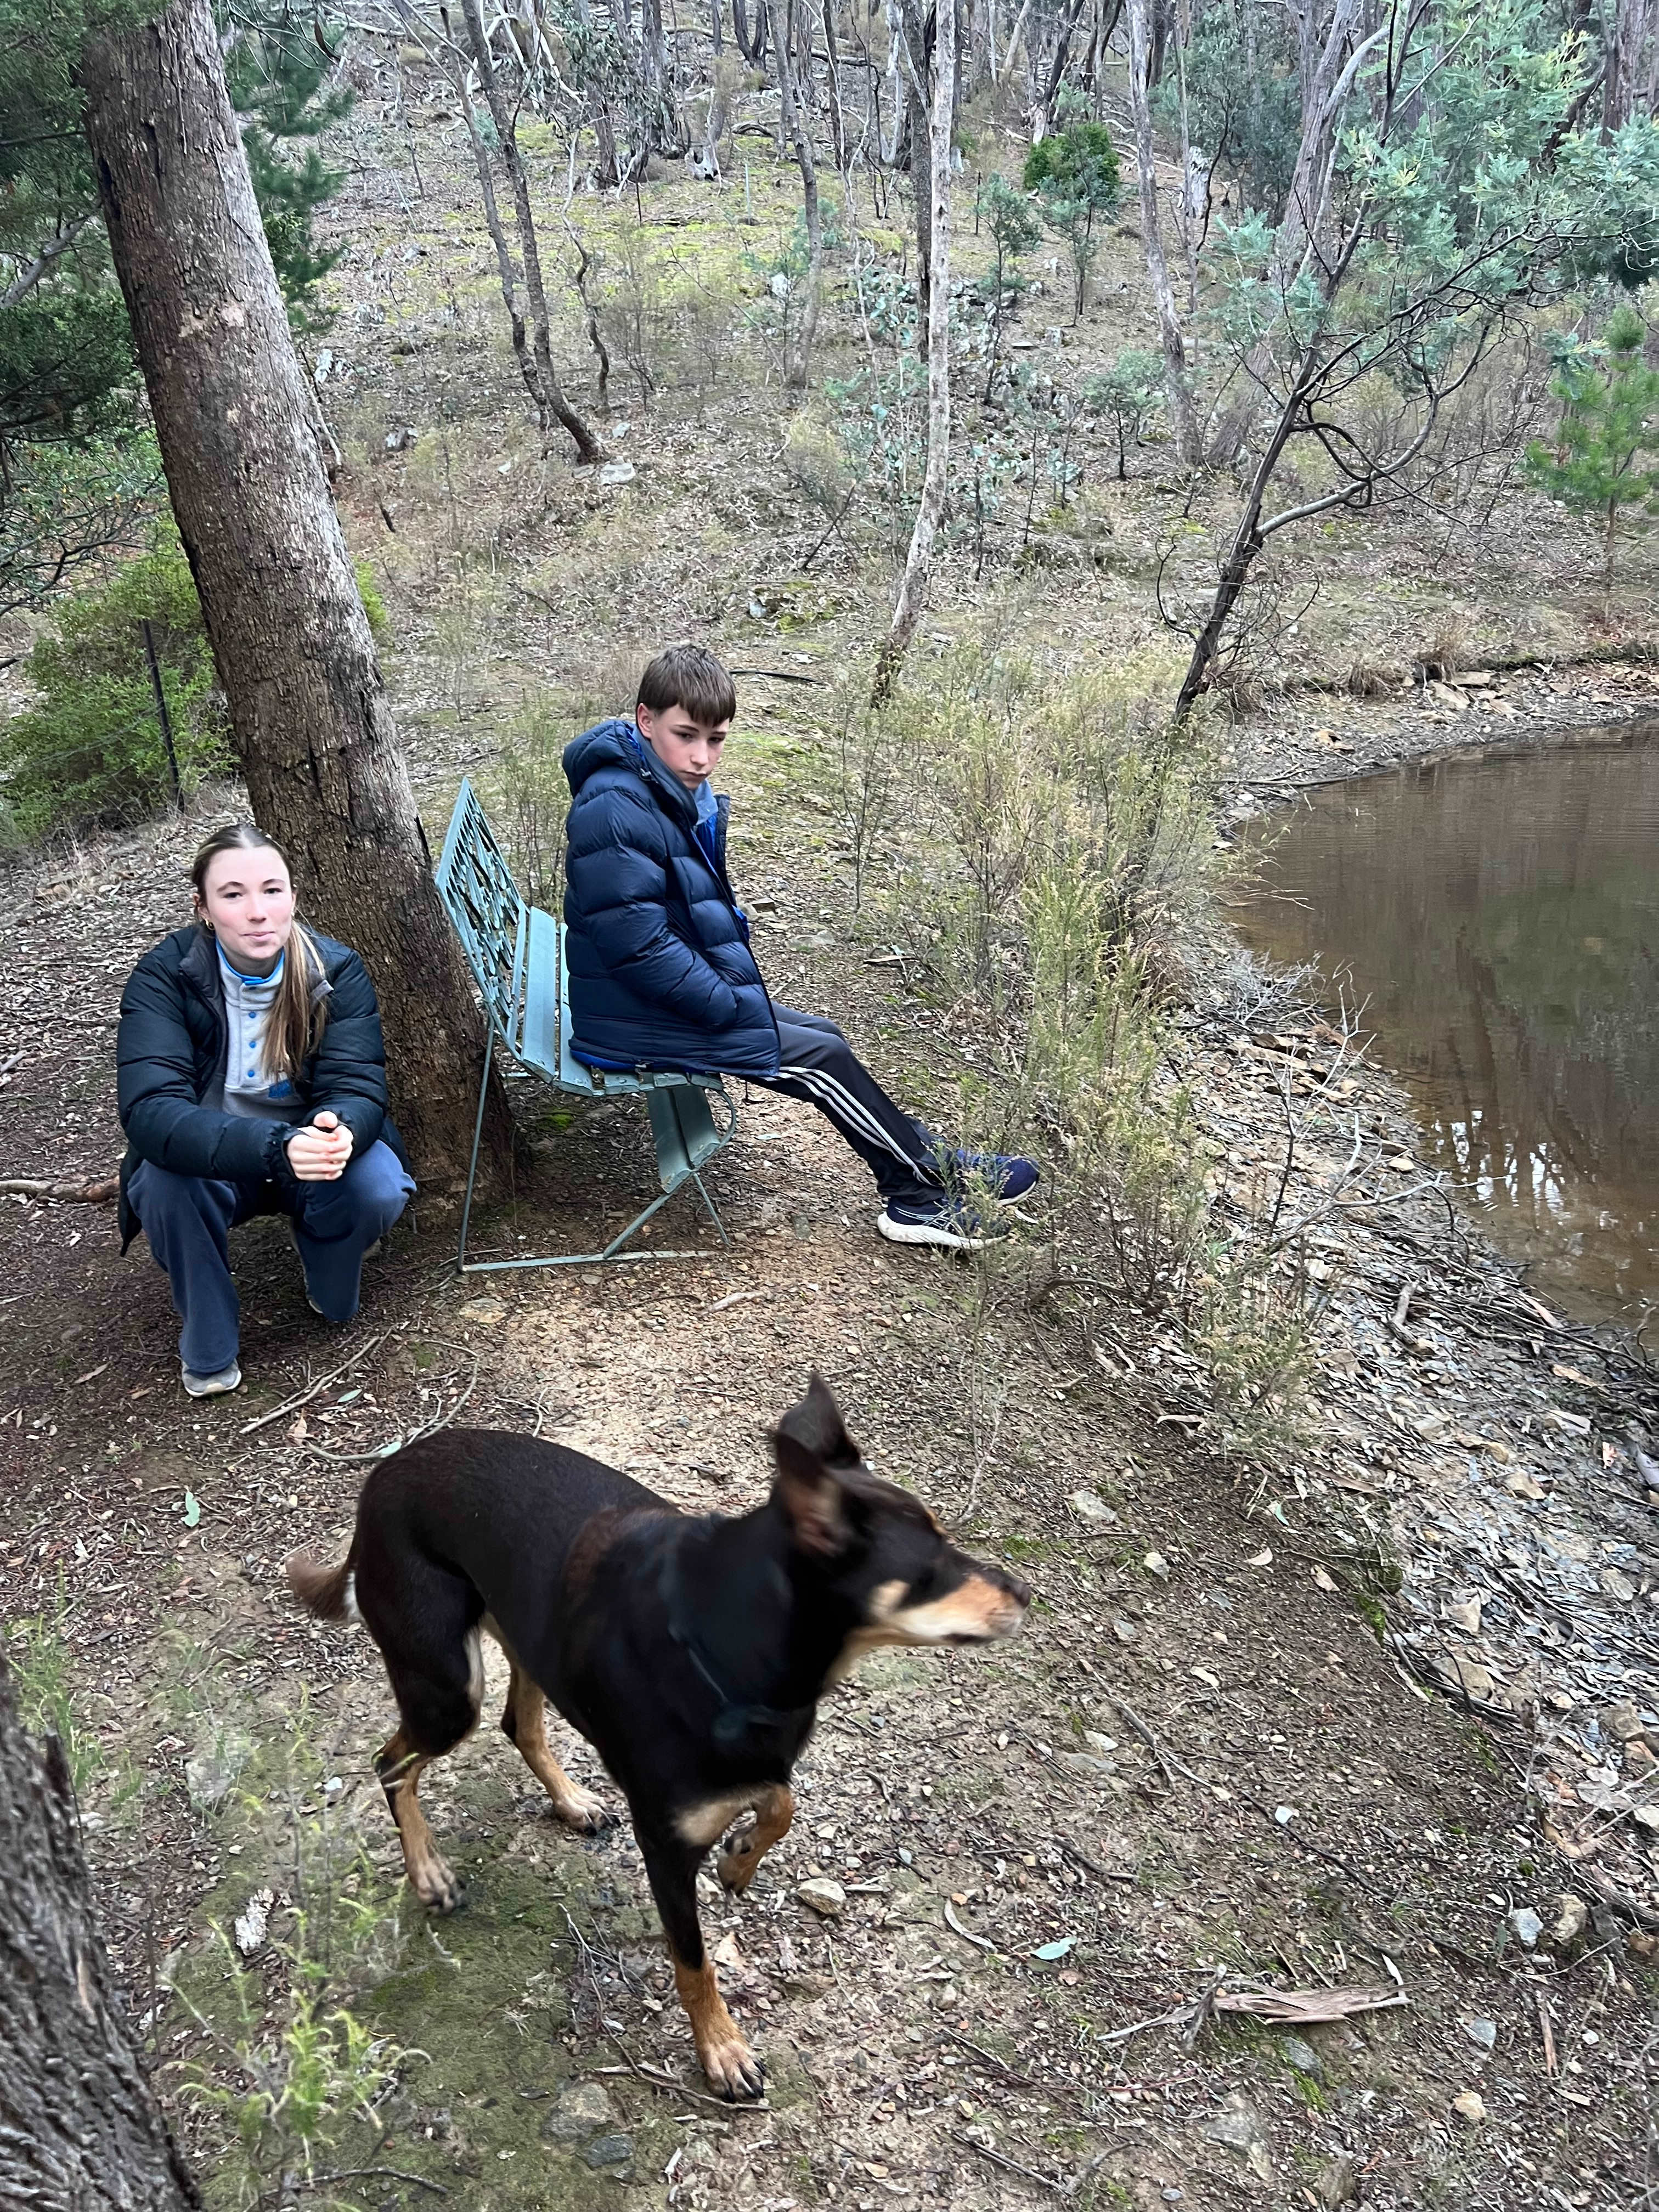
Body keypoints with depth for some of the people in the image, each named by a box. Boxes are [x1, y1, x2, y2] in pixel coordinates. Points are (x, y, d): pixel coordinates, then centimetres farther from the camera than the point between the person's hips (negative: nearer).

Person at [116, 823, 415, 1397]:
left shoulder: (337, 970, -15)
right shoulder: (163, 977, -20)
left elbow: (358, 1088, -21)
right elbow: (149, 1108, -32)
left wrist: (336, 1135, -48)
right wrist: (277, 1148, -49)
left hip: (314, 1147, 1)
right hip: (209, 1164, -1)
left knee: (379, 1188, -29)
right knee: (164, 1181, -33)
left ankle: (332, 1297, 7)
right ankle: (207, 1350, -7)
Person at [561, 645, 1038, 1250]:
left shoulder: (684, 792, 6)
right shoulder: (614, 812, -25)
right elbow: (638, 945, -27)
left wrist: (737, 991, 5)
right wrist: (733, 1007, -18)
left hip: (693, 996, 10)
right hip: (634, 1023, -10)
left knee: (823, 1036, 8)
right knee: (823, 1060, -8)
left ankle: (915, 1198, 11)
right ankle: (930, 1176, 10)